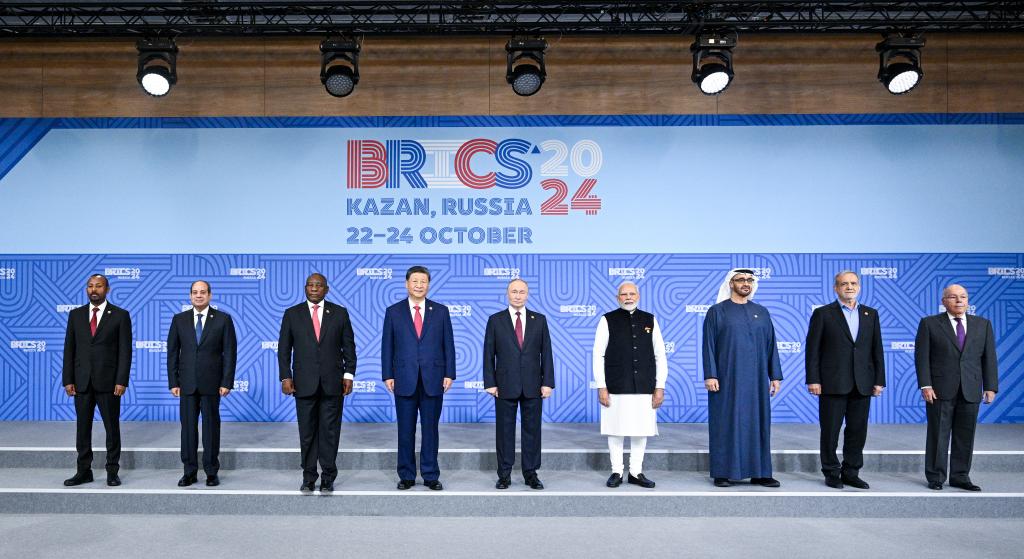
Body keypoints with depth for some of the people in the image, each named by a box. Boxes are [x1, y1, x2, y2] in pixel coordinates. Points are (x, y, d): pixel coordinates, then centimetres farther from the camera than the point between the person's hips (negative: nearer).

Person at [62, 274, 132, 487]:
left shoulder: (120, 315, -1)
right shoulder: (76, 315, 8)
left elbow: (125, 351, -5)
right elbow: (69, 349, 7)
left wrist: (122, 381, -11)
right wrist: (68, 380, 0)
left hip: (108, 381, -3)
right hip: (82, 381, 3)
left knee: (112, 427, 4)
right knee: (82, 428, 8)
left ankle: (112, 472, 13)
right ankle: (84, 471, 18)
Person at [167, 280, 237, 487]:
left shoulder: (223, 319, 1)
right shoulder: (179, 320, 7)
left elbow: (230, 352, -1)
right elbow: (172, 352, 8)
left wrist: (227, 382, -7)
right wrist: (173, 382, 1)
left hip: (211, 383, -2)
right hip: (187, 383, 2)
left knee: (211, 427, 4)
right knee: (188, 427, 5)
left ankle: (211, 472, 13)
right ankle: (190, 472, 15)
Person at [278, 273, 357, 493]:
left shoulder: (340, 313, 6)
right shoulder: (292, 314, 6)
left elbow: (349, 347, 6)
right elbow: (284, 349, 5)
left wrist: (349, 374, -1)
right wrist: (286, 377, -3)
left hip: (332, 383, 0)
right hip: (304, 383, 0)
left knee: (330, 431, 2)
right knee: (307, 432, 6)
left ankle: (328, 478, 11)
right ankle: (308, 477, 16)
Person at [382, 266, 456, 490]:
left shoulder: (441, 311, 6)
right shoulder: (394, 311, 5)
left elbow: (448, 344, 5)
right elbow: (387, 346, 5)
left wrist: (449, 374, -1)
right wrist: (388, 375, -1)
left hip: (433, 380, 0)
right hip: (404, 380, 0)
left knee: (430, 429, 6)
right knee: (406, 430, 6)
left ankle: (430, 476, 15)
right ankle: (406, 476, 17)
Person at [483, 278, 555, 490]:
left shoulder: (539, 320, 6)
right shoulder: (495, 320, 3)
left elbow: (546, 353, 4)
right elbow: (489, 354, 2)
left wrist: (547, 382, -2)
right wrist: (490, 383, -5)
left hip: (533, 385, 1)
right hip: (505, 385, -1)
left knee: (532, 430, 6)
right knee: (504, 430, 5)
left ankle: (531, 474, 17)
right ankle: (504, 474, 15)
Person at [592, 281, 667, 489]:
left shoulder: (650, 320, 8)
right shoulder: (608, 320, 1)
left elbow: (660, 356, 8)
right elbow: (598, 355, 0)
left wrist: (660, 387, 3)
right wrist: (601, 387, -6)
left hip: (644, 388, 2)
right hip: (616, 387, -2)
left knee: (641, 430, 8)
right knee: (616, 430, 3)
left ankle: (636, 472, 20)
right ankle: (616, 472, 16)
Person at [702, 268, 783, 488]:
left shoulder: (762, 312, 11)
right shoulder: (717, 311, 0)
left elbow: (771, 345, 11)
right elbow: (709, 345, -4)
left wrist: (775, 376, 5)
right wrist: (710, 375, -12)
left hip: (756, 379, 4)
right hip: (727, 378, -3)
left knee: (757, 422, 6)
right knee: (725, 422, 0)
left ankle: (759, 472, 13)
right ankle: (723, 472, 8)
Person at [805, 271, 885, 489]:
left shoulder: (870, 314, 12)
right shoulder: (823, 313, 0)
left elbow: (877, 349, 11)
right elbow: (812, 349, -3)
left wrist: (879, 380, 5)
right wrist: (813, 380, -9)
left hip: (862, 385, 4)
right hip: (832, 383, -3)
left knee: (858, 431, 8)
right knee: (830, 431, 2)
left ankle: (851, 473, 20)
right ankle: (831, 473, 14)